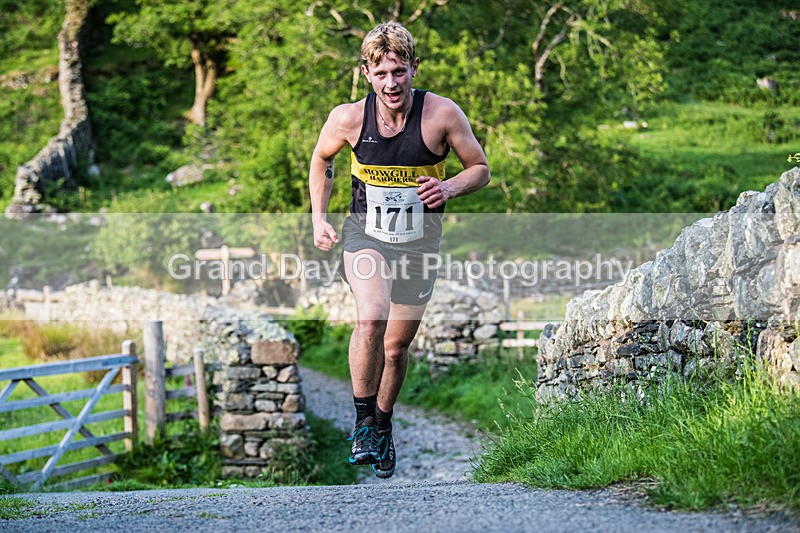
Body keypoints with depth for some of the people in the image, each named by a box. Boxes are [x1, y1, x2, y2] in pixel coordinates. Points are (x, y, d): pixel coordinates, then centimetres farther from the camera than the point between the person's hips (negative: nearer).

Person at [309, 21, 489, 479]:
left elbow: (481, 169, -3)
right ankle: (363, 422, -9)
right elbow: (321, 160, 9)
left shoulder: (442, 114, -16)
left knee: (397, 346, 10)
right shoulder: (348, 118, -13)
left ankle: (384, 427, 37)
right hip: (365, 233, -1)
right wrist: (319, 218, 2)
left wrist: (450, 187, -23)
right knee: (371, 319, -28)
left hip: (419, 241, 1)